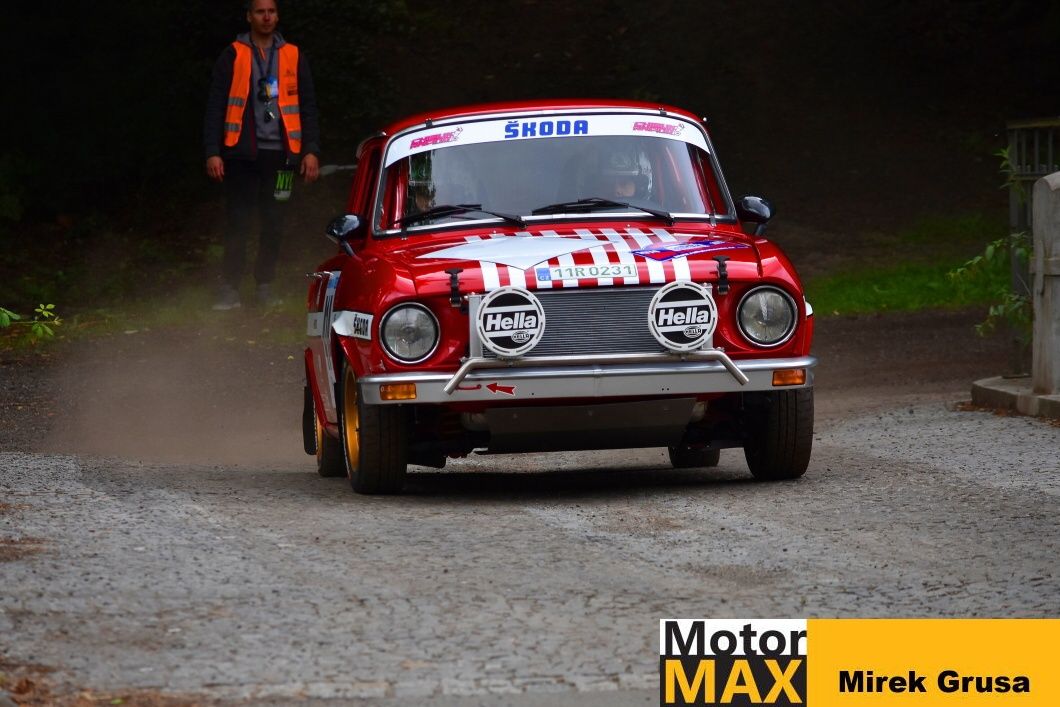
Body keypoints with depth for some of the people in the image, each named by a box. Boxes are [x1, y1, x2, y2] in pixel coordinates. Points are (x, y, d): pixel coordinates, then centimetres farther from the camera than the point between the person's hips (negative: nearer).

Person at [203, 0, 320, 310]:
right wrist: (212, 153, -7)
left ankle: (265, 288, 13)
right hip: (242, 154, -2)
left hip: (279, 154, 2)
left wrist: (311, 151, 2)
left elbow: (308, 107, 11)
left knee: (273, 225, 5)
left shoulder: (293, 56, 11)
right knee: (238, 223, -3)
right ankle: (229, 289, -1)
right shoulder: (233, 56, 4)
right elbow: (215, 107, 1)